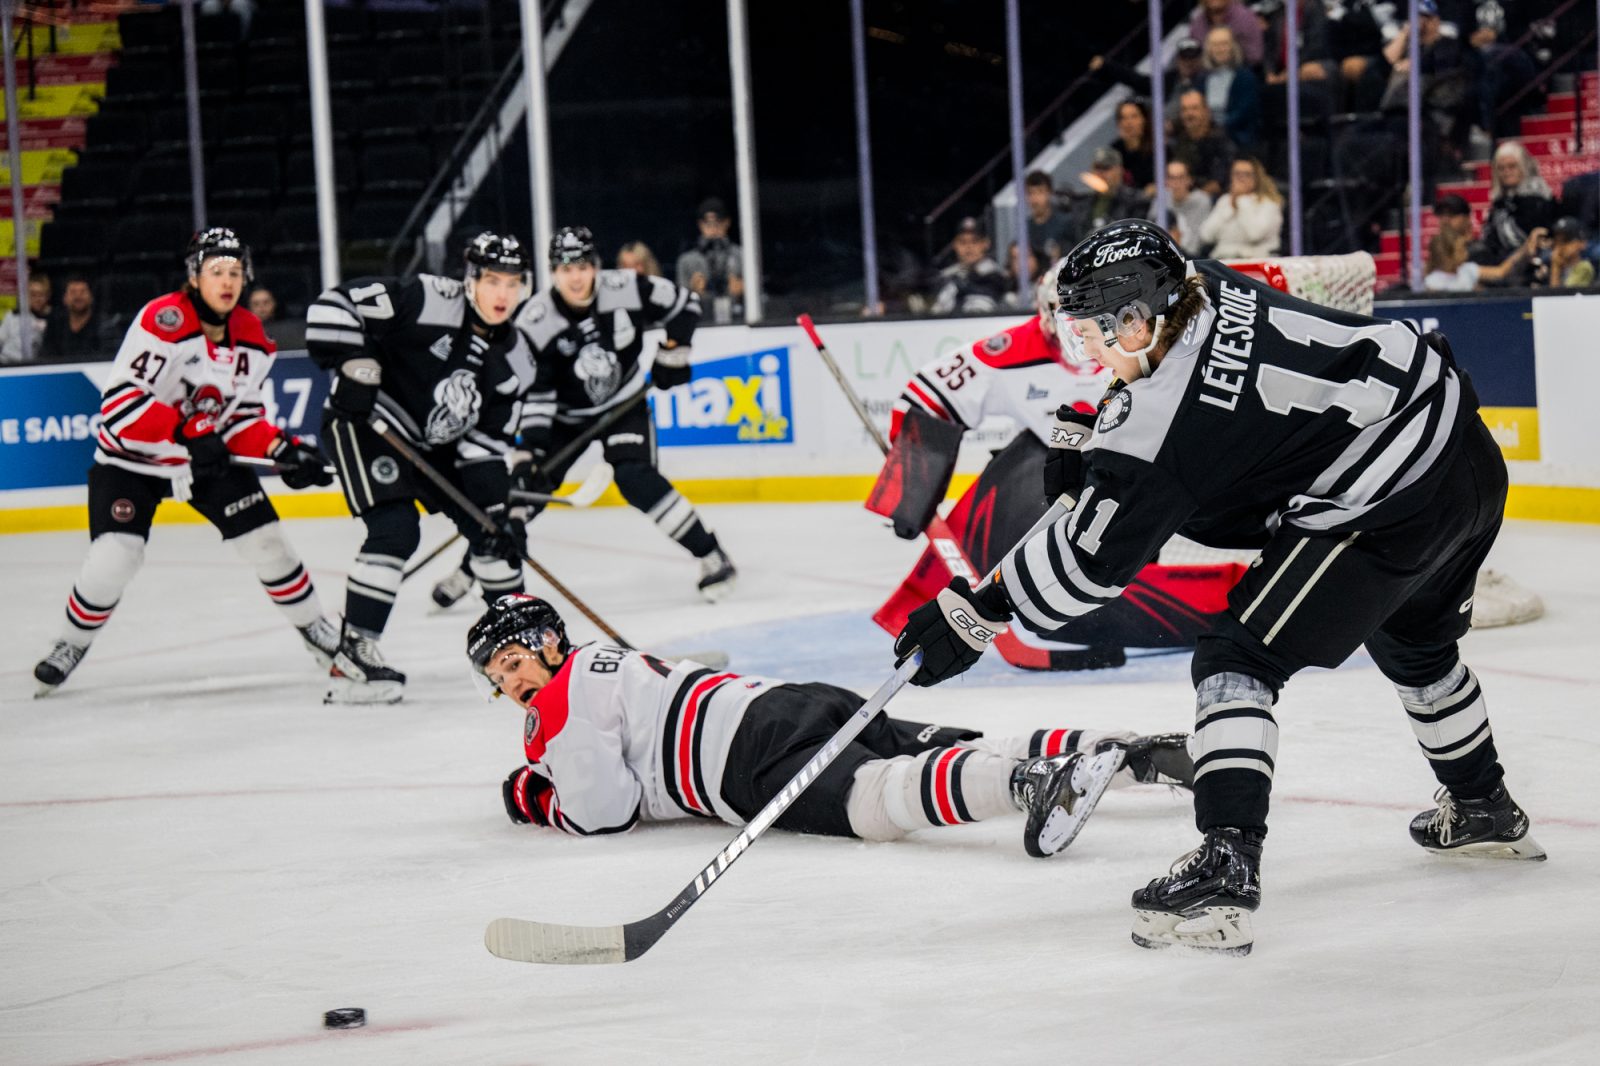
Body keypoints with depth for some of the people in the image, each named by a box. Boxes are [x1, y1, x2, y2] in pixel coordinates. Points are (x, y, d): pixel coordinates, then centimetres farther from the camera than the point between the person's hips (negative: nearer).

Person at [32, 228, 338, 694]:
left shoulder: (251, 338, -3)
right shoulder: (162, 321, -25)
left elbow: (243, 416, 5)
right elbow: (120, 401, -30)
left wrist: (283, 450, -12)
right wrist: (187, 432, -38)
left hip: (209, 458, 5)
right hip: (131, 457, -5)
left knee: (265, 540, -1)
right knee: (115, 555, -18)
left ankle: (314, 628, 19)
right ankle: (73, 643, 8)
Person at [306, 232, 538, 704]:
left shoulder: (513, 357, -1)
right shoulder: (430, 300, -22)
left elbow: (490, 435, 1)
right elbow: (335, 305, -25)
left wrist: (495, 496, -11)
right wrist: (353, 365, -29)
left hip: (432, 444, 8)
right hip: (365, 422, -8)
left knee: (495, 527, 6)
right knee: (396, 530, -23)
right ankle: (351, 658, -20)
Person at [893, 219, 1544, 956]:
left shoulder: (1162, 423, -22)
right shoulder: (1208, 288, 0)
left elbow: (1091, 560, -14)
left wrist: (977, 614, -7)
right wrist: (1088, 460, 19)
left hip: (1391, 506, -10)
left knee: (1237, 662, -8)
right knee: (1415, 640, 34)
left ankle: (1225, 869, -19)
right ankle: (1484, 810, 55)